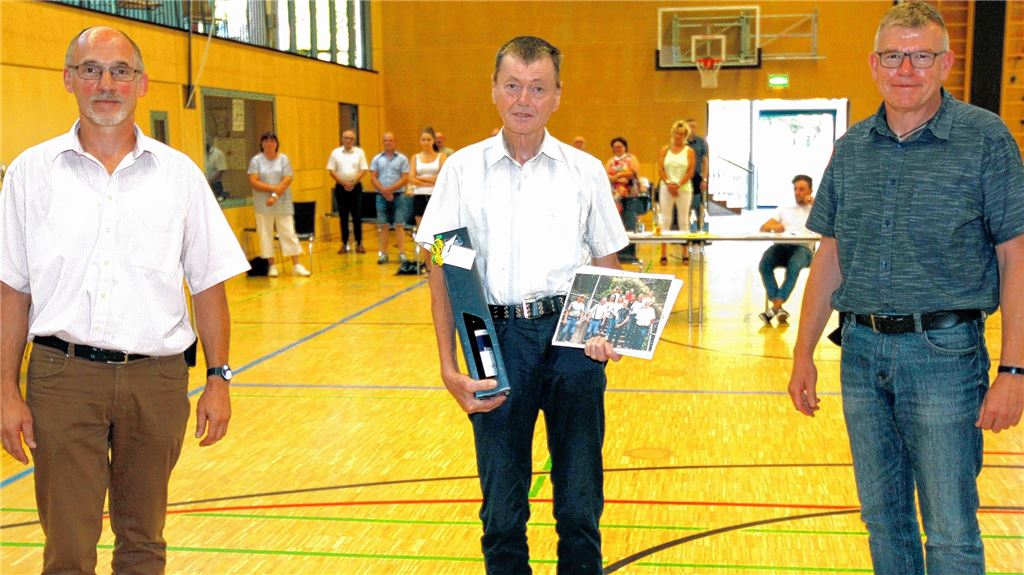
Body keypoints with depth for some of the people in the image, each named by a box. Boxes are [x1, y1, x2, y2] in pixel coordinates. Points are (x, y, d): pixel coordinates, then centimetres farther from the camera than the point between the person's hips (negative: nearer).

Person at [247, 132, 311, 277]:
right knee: (265, 235, 1)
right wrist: (273, 188, -15)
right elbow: (253, 182, -8)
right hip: (263, 205, 0)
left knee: (289, 233, 0)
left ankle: (296, 265, 3)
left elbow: (287, 180, -6)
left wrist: (275, 195, -17)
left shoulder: (284, 159, 3)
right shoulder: (256, 160, 0)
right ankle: (271, 265, 10)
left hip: (283, 204, 0)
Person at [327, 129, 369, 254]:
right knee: (343, 216, 4)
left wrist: (353, 183, -13)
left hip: (356, 187, -1)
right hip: (340, 187, 1)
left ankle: (359, 243, 4)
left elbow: (364, 170, -2)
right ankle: (344, 244, 8)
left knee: (357, 216, -1)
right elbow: (331, 171, 0)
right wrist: (343, 183, -10)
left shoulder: (359, 152, 3)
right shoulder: (335, 153, 4)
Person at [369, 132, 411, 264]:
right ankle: (383, 253, 9)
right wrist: (384, 191, -11)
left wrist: (391, 189, -14)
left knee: (399, 225, -3)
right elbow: (373, 178, 3)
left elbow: (405, 178, -4)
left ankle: (402, 253, -1)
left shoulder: (402, 159, 3)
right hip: (382, 197, 2)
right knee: (382, 226, 4)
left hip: (398, 196, -2)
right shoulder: (377, 159, 9)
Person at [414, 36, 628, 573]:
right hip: (497, 337, 0)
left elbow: (607, 266, 12)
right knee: (502, 508, 8)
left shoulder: (585, 171, 6)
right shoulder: (462, 169, 6)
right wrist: (448, 366, -4)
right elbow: (443, 272, 5)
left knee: (580, 507, 7)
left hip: (572, 339, 0)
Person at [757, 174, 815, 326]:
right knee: (764, 265, -32)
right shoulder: (784, 210, 32)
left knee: (793, 266, -39)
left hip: (803, 247, -2)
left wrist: (814, 204, 6)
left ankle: (775, 308, -40)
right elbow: (763, 228, 18)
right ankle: (779, 308, -33)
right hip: (781, 245, 3)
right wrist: (774, 226, -6)